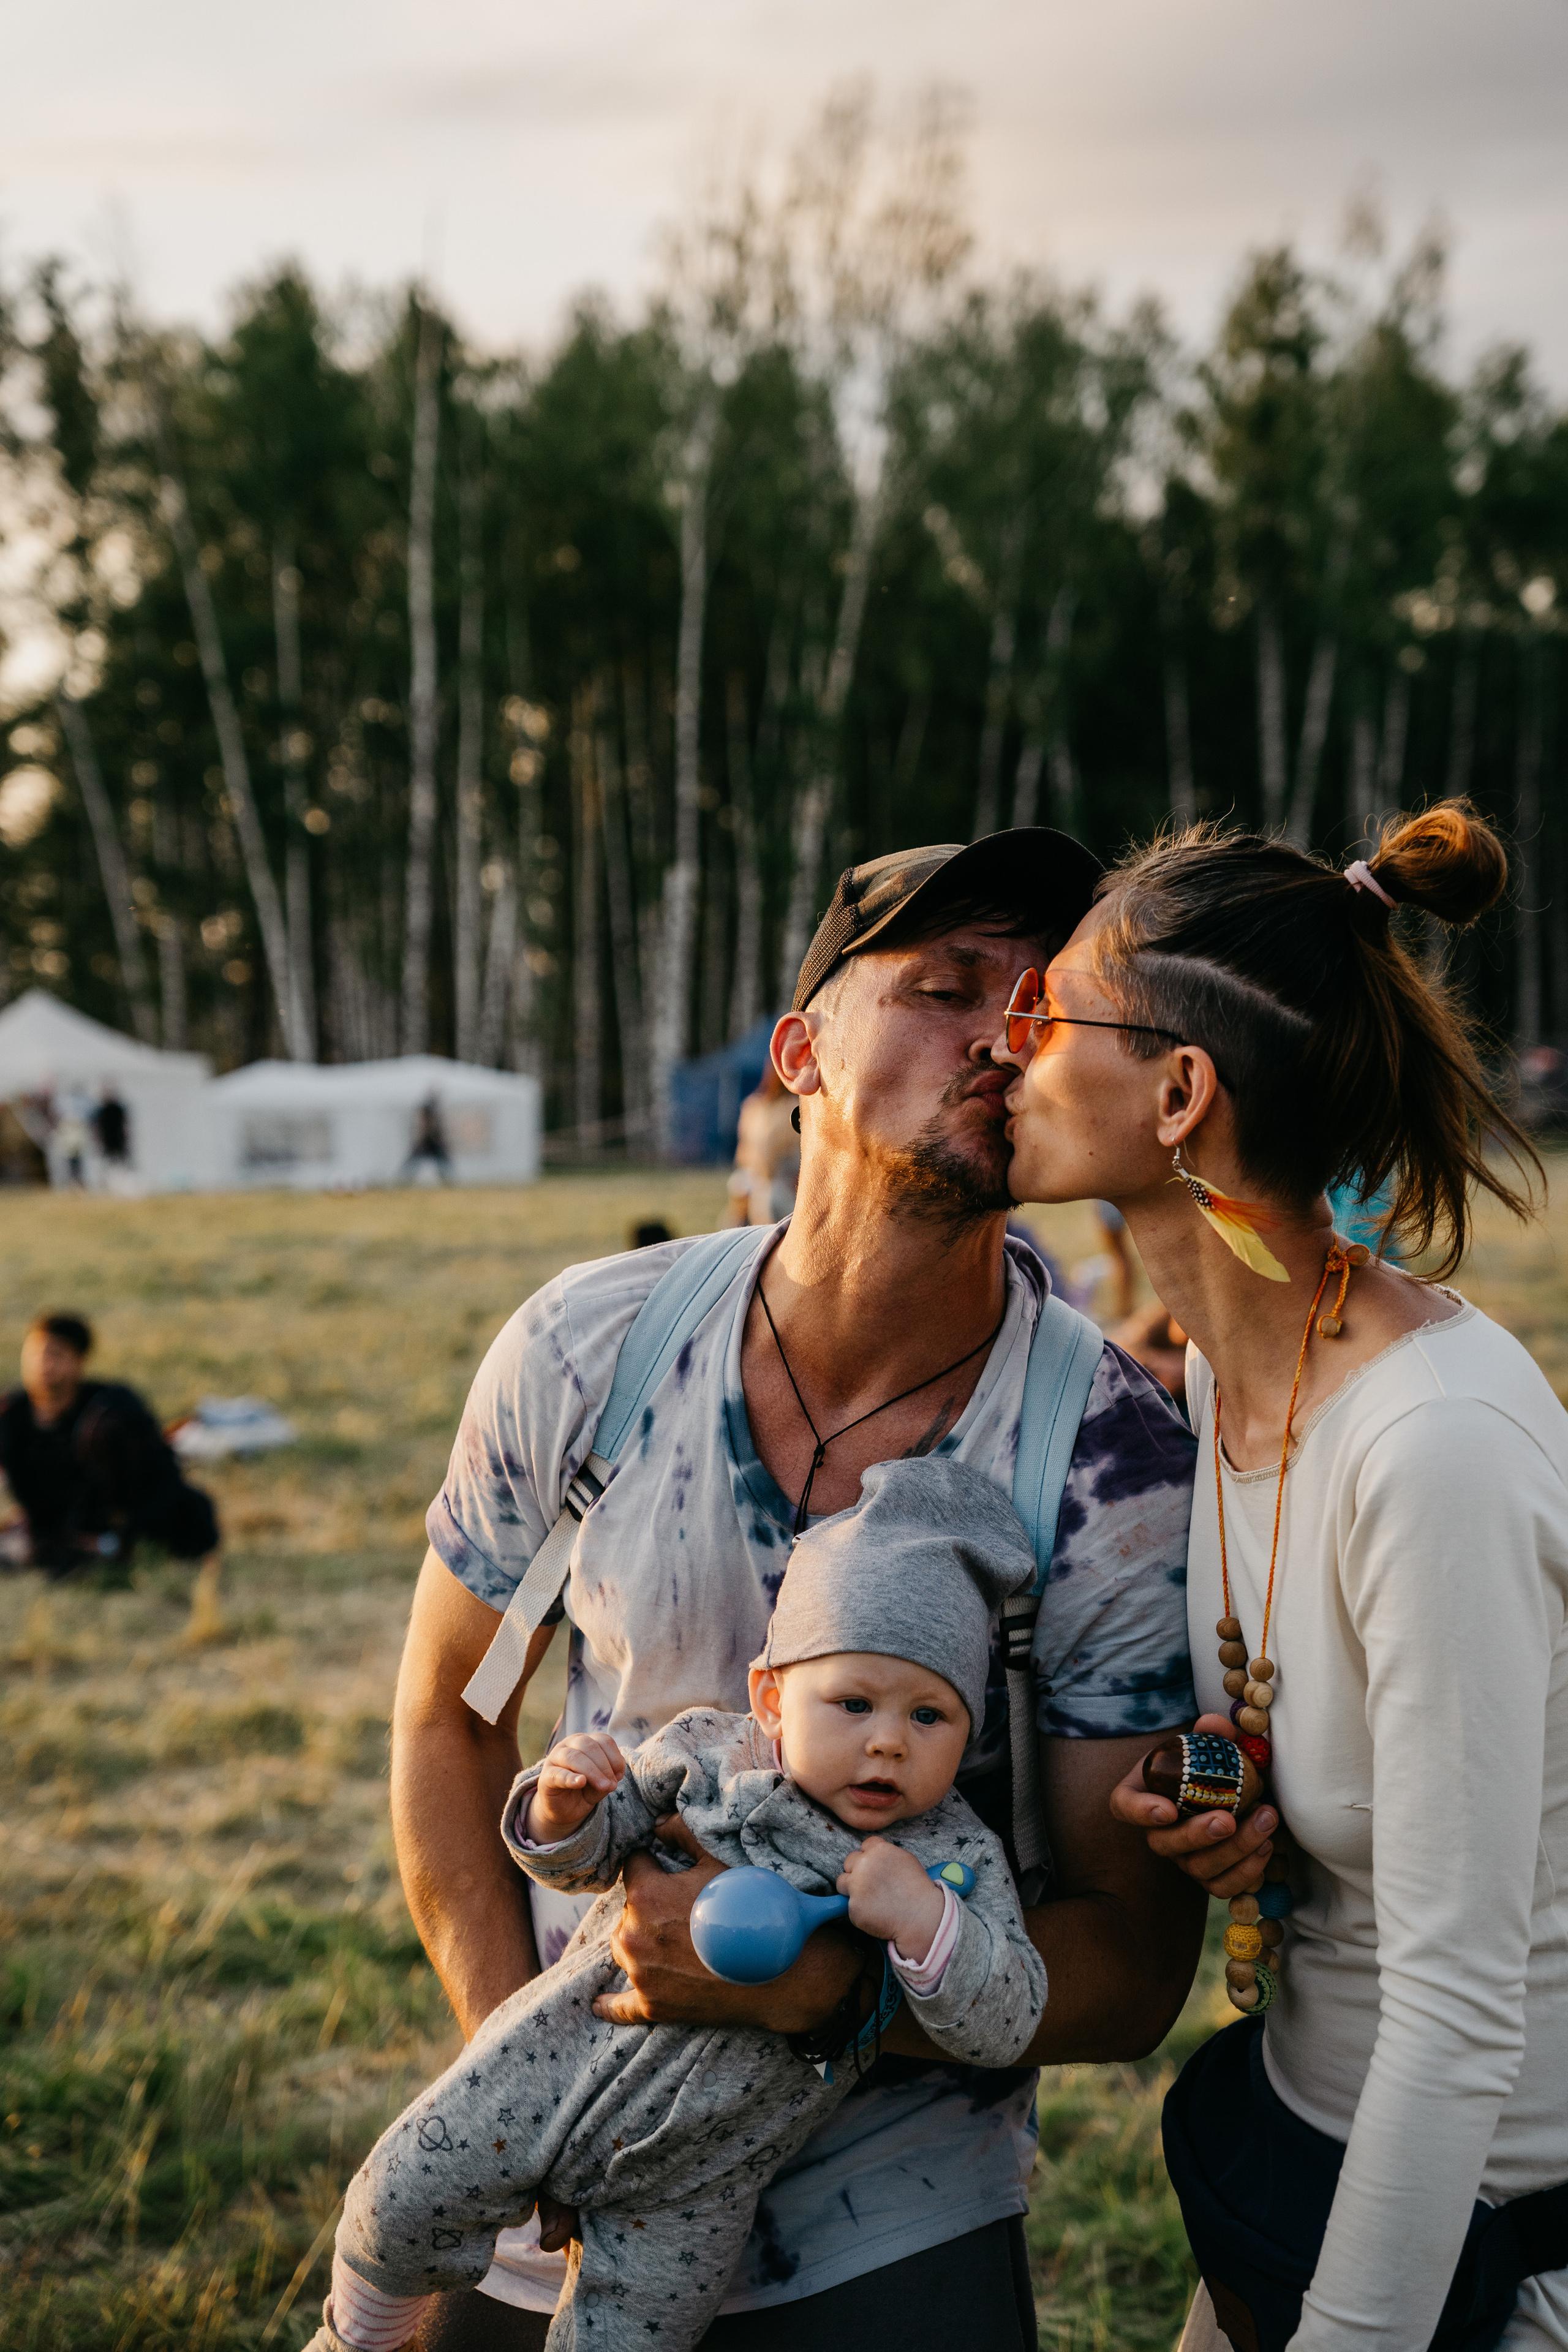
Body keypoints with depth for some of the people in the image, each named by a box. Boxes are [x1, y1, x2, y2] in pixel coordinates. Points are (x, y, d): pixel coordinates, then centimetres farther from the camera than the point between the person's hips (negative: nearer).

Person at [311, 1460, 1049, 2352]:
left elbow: (1007, 2025, -18)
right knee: (398, 2204, 0)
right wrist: (564, 1810, -20)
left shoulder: (955, 1860, -13)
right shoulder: (707, 1753, -9)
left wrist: (923, 1921, -34)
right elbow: (591, 1854, 4)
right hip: (561, 2063, 1)